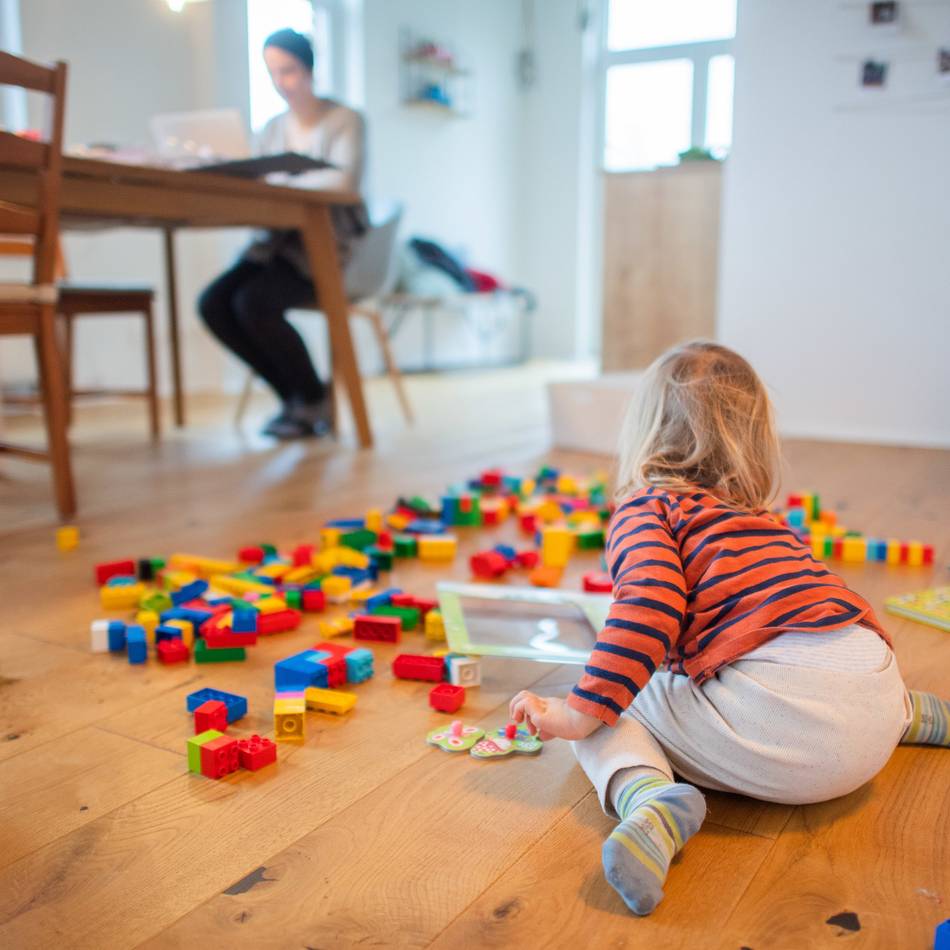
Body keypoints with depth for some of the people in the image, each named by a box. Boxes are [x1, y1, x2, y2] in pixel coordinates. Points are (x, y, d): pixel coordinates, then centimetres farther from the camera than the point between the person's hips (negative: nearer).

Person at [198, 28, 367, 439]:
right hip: (278, 241, 6)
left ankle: (315, 399, -6)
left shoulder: (345, 121, -1)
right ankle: (292, 394, -2)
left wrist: (278, 181, -24)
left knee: (253, 303, -28)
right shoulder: (272, 130, 16)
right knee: (213, 303, -17)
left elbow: (344, 181, -20)